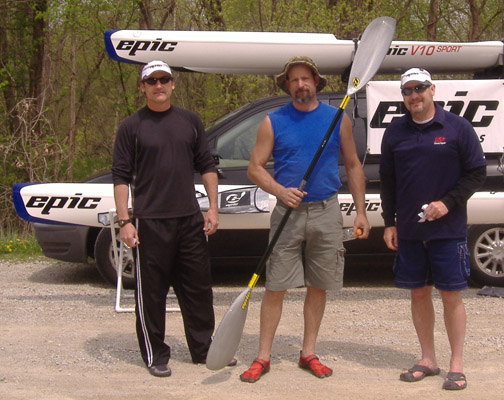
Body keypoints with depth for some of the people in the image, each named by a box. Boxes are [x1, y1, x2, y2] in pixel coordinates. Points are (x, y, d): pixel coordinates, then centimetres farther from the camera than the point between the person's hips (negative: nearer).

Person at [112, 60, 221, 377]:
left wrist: (213, 208, 6)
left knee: (198, 287, 10)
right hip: (150, 221, -3)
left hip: (191, 220, 4)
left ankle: (204, 348, 24)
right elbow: (121, 176, -2)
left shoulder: (190, 121, 11)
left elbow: (207, 166, 14)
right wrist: (125, 221, -9)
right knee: (151, 292, 3)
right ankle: (155, 355, 15)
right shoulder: (132, 127, 0)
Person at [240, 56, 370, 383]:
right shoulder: (273, 122, 2)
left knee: (318, 287, 8)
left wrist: (361, 212, 5)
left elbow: (353, 166, 11)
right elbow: (255, 168, 2)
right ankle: (263, 357, 6)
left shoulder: (338, 119, 6)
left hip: (326, 212, 1)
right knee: (275, 287, -2)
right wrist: (281, 191, -17)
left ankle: (309, 353, 20)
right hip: (288, 212, -1)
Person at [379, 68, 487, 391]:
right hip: (408, 230, 3)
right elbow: (387, 181, 14)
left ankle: (457, 364, 9)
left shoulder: (457, 128, -2)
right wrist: (389, 223, 9)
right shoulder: (395, 132, 8)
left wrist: (447, 203, -13)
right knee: (419, 293, 9)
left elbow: (477, 173, -1)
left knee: (452, 294, -1)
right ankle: (428, 360, 20)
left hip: (448, 229, -3)